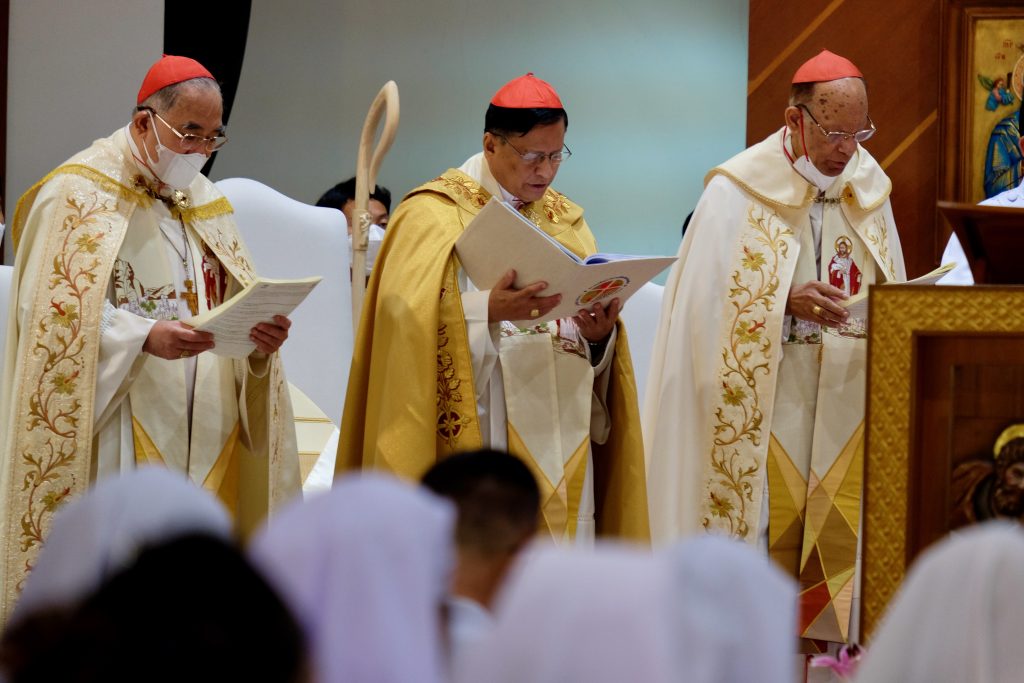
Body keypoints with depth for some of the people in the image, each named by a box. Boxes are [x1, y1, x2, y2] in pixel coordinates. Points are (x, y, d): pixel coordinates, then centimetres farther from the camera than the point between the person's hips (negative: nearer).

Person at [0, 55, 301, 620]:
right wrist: (144, 337, -26)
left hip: (203, 435, 6)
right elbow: (54, 314, -12)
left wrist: (261, 335, -11)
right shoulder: (79, 193, -3)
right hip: (118, 438, -6)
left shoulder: (206, 203, 17)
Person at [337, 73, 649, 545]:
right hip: (475, 438, -5)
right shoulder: (433, 216, -1)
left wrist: (598, 334, -10)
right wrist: (488, 311, -27)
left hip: (562, 447, 5)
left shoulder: (565, 220, 16)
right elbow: (409, 327, -13)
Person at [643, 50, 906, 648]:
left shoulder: (868, 189, 10)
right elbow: (709, 307, -9)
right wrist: (787, 302, -22)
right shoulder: (737, 194, -5)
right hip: (762, 416, -4)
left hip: (848, 414, 4)